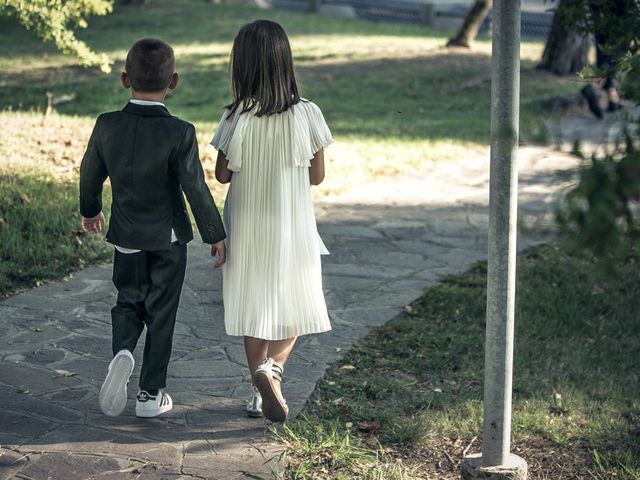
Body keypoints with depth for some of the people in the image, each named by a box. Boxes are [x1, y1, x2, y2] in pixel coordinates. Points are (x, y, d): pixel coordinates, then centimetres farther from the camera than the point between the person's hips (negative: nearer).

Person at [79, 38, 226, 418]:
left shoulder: (107, 126, -8)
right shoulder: (180, 134, -18)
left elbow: (91, 175, 6)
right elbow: (196, 189, -16)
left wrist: (90, 211, 25)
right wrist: (215, 235, -4)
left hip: (126, 236, 3)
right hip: (169, 237, -2)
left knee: (129, 301, 19)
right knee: (161, 312, 9)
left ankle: (122, 352, -11)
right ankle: (151, 394, 15)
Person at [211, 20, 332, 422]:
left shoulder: (238, 117, -14)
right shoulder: (307, 114, -12)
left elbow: (223, 174, -5)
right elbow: (317, 175, -4)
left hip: (248, 227, 1)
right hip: (293, 227, 0)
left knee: (253, 307, 14)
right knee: (295, 306, 15)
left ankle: (261, 395, 20)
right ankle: (272, 367, -9)